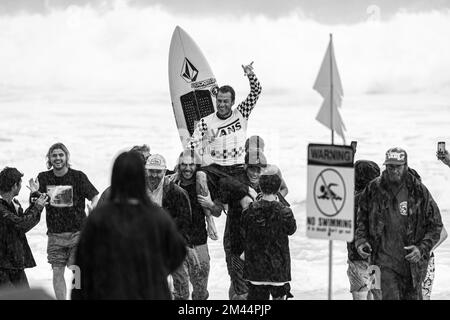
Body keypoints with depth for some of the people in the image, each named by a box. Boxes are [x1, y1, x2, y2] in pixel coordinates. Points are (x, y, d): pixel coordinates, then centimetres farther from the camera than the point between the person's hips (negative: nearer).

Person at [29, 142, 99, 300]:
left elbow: (95, 196, -5)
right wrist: (35, 193, -15)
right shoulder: (44, 178, 1)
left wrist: (93, 205, -27)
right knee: (57, 273, 4)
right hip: (55, 234, 3)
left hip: (77, 233, -3)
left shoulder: (78, 176, -7)